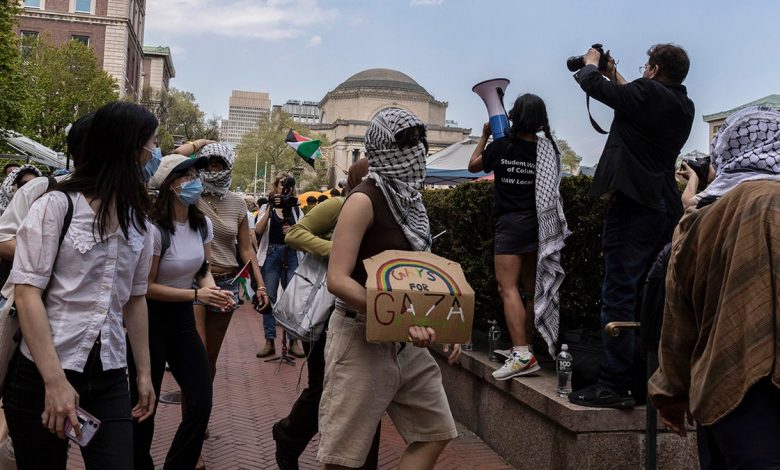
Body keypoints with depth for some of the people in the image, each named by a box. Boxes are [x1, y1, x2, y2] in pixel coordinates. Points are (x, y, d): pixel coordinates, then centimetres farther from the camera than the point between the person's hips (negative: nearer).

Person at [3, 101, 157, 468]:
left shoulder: (138, 221, 11)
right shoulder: (57, 205, -6)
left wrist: (144, 372, 12)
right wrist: (55, 381, -19)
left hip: (109, 380, 4)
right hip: (41, 375, -4)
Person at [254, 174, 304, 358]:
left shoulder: (296, 209, 11)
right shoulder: (267, 208, 8)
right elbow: (258, 231, -8)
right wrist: (271, 208, -14)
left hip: (292, 255, 1)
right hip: (271, 254, 0)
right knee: (269, 298, 1)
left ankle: (294, 341, 7)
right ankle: (269, 342, 7)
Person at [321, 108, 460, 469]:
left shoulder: (409, 200, 11)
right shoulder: (364, 199, -15)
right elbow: (338, 280, -22)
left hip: (407, 342, 8)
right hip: (362, 337, -8)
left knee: (436, 433, 14)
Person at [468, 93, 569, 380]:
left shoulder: (502, 147, -7)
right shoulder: (547, 149, 2)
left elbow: (473, 165, 11)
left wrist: (485, 136, 21)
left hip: (510, 224, -5)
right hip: (537, 225, 5)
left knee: (508, 288, -10)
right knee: (532, 288, 14)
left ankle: (522, 355, -21)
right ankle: (522, 346, 22)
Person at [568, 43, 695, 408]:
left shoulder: (648, 92, -9)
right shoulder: (684, 106, 13)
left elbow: (592, 84, -1)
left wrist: (591, 62, 19)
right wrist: (616, 77, 37)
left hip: (634, 206, -9)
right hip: (666, 207, 9)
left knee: (619, 295, -8)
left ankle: (615, 385, -8)